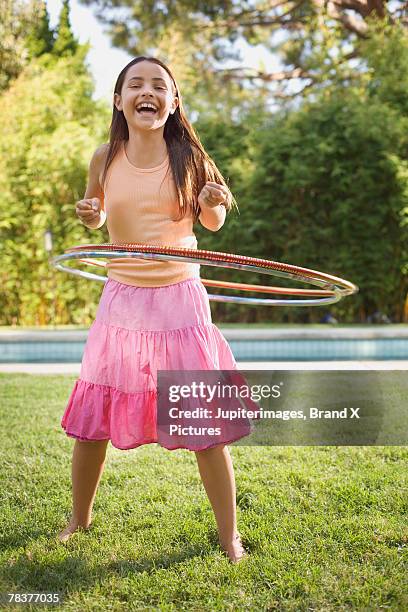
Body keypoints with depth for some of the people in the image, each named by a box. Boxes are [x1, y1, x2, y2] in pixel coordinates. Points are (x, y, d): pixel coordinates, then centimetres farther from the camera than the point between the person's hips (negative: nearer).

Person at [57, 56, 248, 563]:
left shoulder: (188, 158, -5)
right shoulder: (105, 158, -1)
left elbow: (212, 222, 9)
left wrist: (214, 204, -13)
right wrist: (88, 214, -7)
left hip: (180, 298, -1)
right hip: (122, 298, 2)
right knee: (92, 419, 7)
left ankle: (229, 535, 17)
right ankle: (80, 518, 32)